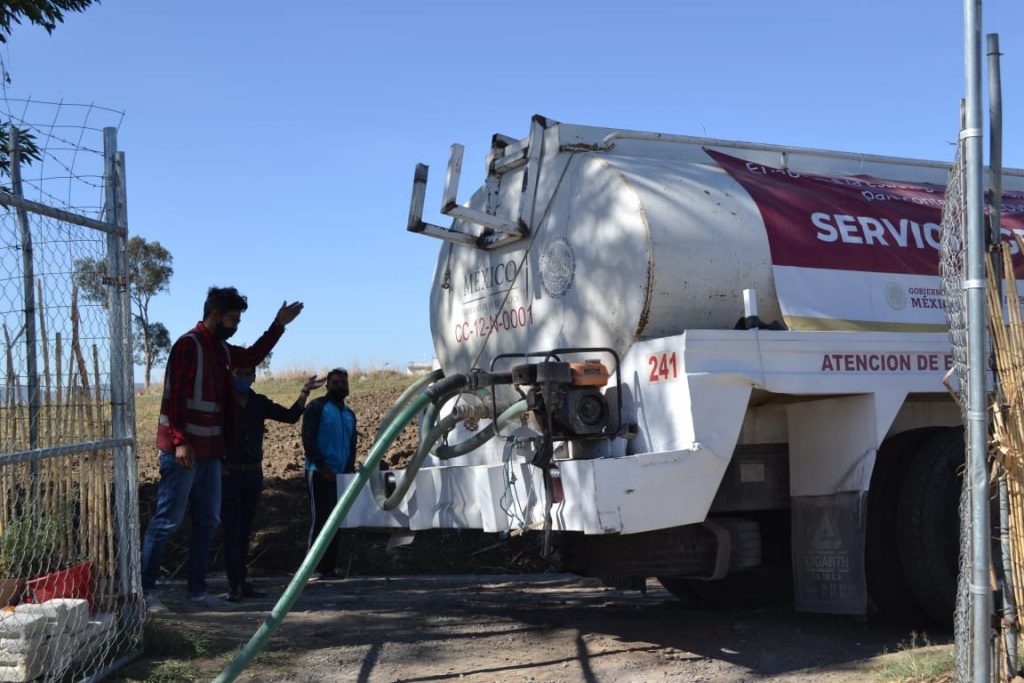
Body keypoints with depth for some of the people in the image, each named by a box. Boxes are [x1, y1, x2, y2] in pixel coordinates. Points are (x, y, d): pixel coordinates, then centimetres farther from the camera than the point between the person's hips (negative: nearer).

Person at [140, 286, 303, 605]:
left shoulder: (220, 349, 15)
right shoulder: (188, 345, -12)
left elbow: (252, 356, 34)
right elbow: (175, 396, -18)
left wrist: (279, 325, 28)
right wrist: (180, 442, -24)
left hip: (210, 450, 9)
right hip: (184, 450, -9)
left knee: (208, 521, 12)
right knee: (168, 520, -6)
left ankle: (197, 589, 19)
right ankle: (145, 589, 0)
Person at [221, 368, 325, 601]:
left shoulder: (259, 403, 9)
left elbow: (290, 416, 3)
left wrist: (305, 392, -7)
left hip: (253, 474, 5)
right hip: (228, 474, -5)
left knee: (245, 532, 9)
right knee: (232, 531, -7)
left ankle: (241, 582, 14)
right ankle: (234, 585, -8)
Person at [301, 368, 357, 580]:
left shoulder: (349, 414, 18)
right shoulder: (317, 407, -2)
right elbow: (308, 440, -10)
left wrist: (349, 470, 4)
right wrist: (323, 467, -16)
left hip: (340, 475, 7)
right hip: (319, 473, -7)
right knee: (319, 518, -10)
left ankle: (329, 567, 9)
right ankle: (314, 567, -9)